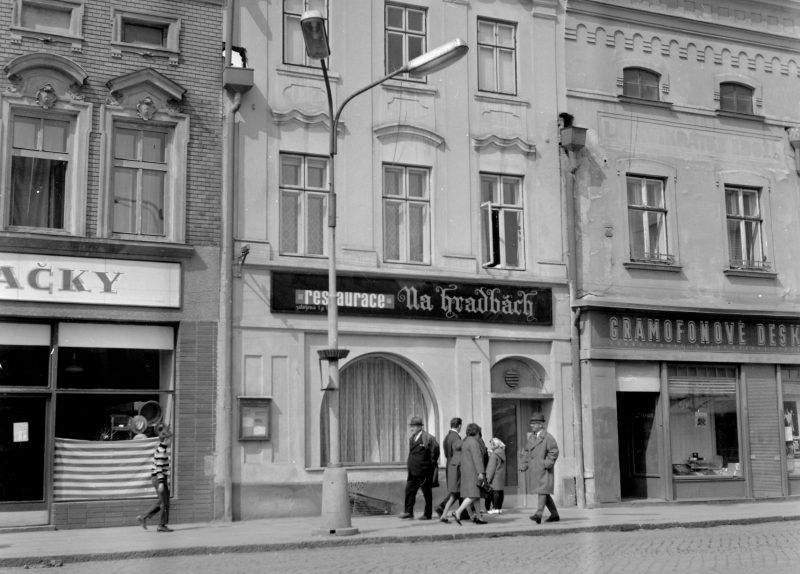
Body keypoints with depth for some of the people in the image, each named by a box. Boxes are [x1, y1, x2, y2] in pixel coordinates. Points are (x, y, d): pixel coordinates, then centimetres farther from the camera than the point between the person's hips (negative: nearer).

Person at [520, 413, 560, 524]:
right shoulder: (531, 437, 16)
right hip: (534, 470, 8)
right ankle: (554, 515, 22)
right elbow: (526, 451, 20)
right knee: (544, 493, 12)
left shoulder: (547, 437, -7)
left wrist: (548, 462, -20)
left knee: (543, 491, -13)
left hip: (544, 469, -8)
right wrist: (524, 464, 9)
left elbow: (554, 451, -11)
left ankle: (539, 514, -20)